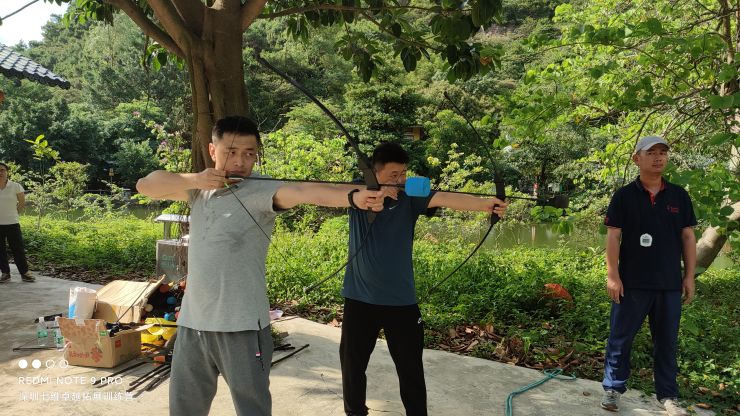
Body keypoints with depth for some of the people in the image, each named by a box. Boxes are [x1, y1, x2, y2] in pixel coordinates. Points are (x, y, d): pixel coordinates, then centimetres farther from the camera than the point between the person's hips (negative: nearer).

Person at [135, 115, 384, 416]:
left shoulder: (261, 191, -14)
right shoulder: (200, 189, 6)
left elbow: (302, 191, -33)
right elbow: (145, 185, 2)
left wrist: (353, 197, -51)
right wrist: (192, 179, -15)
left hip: (242, 328, -6)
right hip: (192, 322, 6)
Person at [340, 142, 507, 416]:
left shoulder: (410, 197, -5)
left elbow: (444, 198, -22)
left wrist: (484, 204, -38)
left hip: (401, 300, 0)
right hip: (360, 298, 1)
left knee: (411, 369, 8)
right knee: (353, 363, 14)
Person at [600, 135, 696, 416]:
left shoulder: (679, 196, 6)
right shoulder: (624, 196, -2)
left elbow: (688, 237, 7)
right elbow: (613, 236, -4)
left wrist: (689, 276, 3)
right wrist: (612, 275, -10)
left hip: (670, 284, 3)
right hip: (632, 283, -2)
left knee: (667, 341, 11)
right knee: (620, 338, 5)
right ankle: (613, 389, 17)